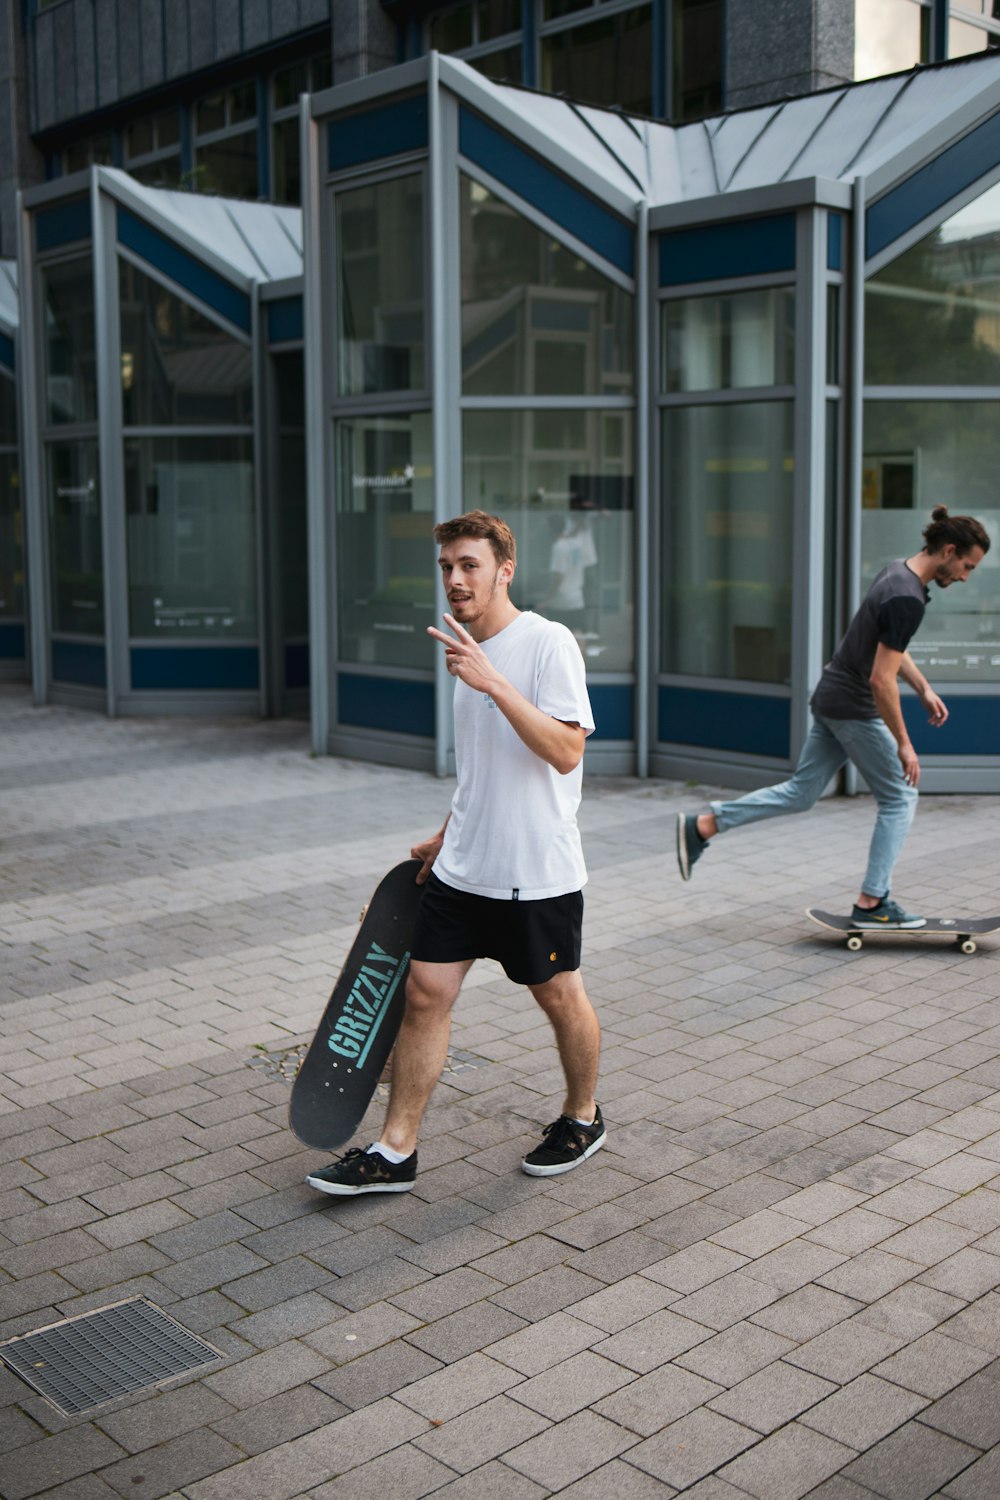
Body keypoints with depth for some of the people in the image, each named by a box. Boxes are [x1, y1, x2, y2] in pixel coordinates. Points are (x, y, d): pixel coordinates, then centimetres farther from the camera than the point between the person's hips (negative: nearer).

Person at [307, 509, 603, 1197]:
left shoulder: (549, 643, -14)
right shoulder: (469, 650, 10)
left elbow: (566, 753, -25)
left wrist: (494, 683, -31)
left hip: (538, 874, -7)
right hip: (463, 869, 7)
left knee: (559, 996, 11)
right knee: (425, 992, 4)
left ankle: (582, 1117, 35)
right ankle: (396, 1152, 13)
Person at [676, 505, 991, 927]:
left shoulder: (896, 572, 8)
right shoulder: (907, 600, -23)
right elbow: (881, 680, -25)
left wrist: (924, 689, 21)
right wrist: (903, 743, -18)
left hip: (830, 699, 9)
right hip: (854, 710, -9)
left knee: (800, 793, 13)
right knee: (899, 798, 4)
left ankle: (701, 825, 11)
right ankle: (872, 904, 9)